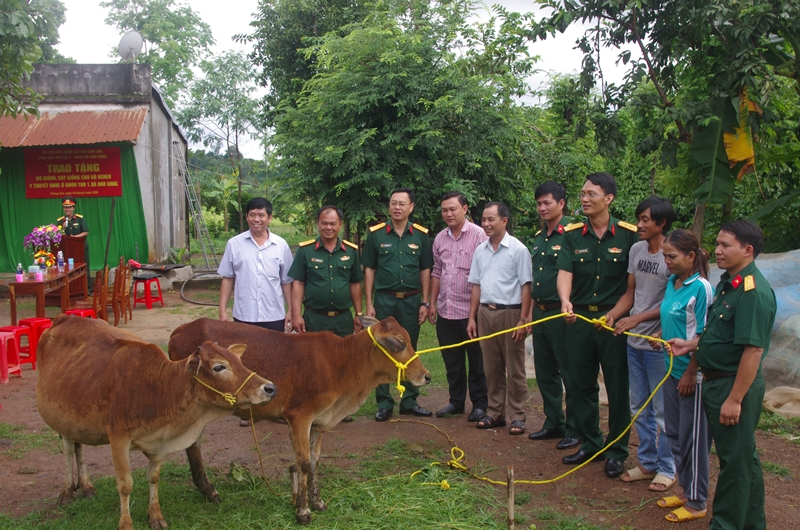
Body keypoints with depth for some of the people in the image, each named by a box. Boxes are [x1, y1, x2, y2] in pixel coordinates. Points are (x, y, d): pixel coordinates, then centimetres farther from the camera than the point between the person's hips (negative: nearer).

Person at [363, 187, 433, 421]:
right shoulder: (376, 234, -1)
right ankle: (384, 403, 13)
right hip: (384, 300, -1)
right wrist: (368, 304, -3)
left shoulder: (421, 235, 2)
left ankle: (409, 401, 21)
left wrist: (425, 303, 2)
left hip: (411, 301, 1)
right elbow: (369, 270, 1)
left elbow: (425, 270, 6)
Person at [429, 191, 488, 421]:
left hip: (471, 310, -6)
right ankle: (456, 401, 27)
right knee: (452, 361, 15)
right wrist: (432, 303, 13)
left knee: (476, 361, 6)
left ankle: (479, 404, 17)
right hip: (445, 311, 6)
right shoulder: (440, 238, 9)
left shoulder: (478, 235, -9)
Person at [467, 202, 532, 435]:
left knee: (514, 369, 2)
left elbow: (526, 286, -8)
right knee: (492, 368, 11)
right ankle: (495, 413, 21)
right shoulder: (480, 250, 10)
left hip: (510, 313, -5)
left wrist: (523, 320, -13)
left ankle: (517, 416, 10)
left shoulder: (518, 249, -7)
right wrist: (472, 317, 10)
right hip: (485, 313, 5)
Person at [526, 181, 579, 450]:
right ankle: (553, 423, 26)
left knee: (570, 374, 1)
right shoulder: (539, 238, 14)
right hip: (540, 312, 8)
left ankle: (574, 429, 11)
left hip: (560, 314, -8)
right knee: (545, 374, 15)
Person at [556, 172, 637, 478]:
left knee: (618, 387, 4)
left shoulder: (628, 235, -4)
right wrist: (565, 301, -27)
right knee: (580, 384, 11)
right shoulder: (572, 235, 3)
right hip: (579, 317, 3)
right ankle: (590, 443, 27)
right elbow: (565, 271, -9)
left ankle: (617, 452, 18)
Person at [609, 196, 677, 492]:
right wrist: (612, 315, -2)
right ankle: (647, 463, 30)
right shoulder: (637, 249, 6)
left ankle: (667, 469, 19)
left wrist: (638, 318, -17)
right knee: (639, 408, 16)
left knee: (662, 410, 4)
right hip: (634, 342, 8)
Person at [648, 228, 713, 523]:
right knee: (674, 433, 17)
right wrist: (660, 337, 2)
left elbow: (703, 336, -18)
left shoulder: (701, 288, -19)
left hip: (692, 375, -8)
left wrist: (690, 374, -17)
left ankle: (696, 503, 18)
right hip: (672, 369, 8)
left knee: (693, 438, 4)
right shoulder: (672, 283, 6)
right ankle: (686, 490, 33)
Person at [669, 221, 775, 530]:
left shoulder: (753, 292, -22)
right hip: (716, 380, 10)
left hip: (736, 385, -10)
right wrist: (692, 345, 11)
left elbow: (753, 349, -25)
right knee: (745, 457, 21)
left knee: (736, 460, 4)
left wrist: (735, 399, -24)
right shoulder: (728, 282, 9)